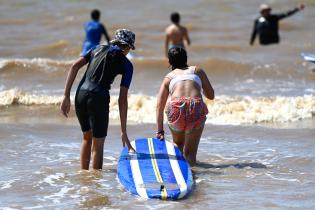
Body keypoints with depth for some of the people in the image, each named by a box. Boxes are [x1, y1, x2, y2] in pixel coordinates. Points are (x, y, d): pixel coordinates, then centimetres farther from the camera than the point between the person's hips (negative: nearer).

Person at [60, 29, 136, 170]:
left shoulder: (98, 49, 20)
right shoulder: (126, 64, 8)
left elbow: (75, 66, 6)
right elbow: (122, 99, 1)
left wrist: (66, 96, 5)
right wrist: (123, 132, 1)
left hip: (80, 95, 5)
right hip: (99, 97, -5)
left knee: (87, 137, 25)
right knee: (98, 144, 5)